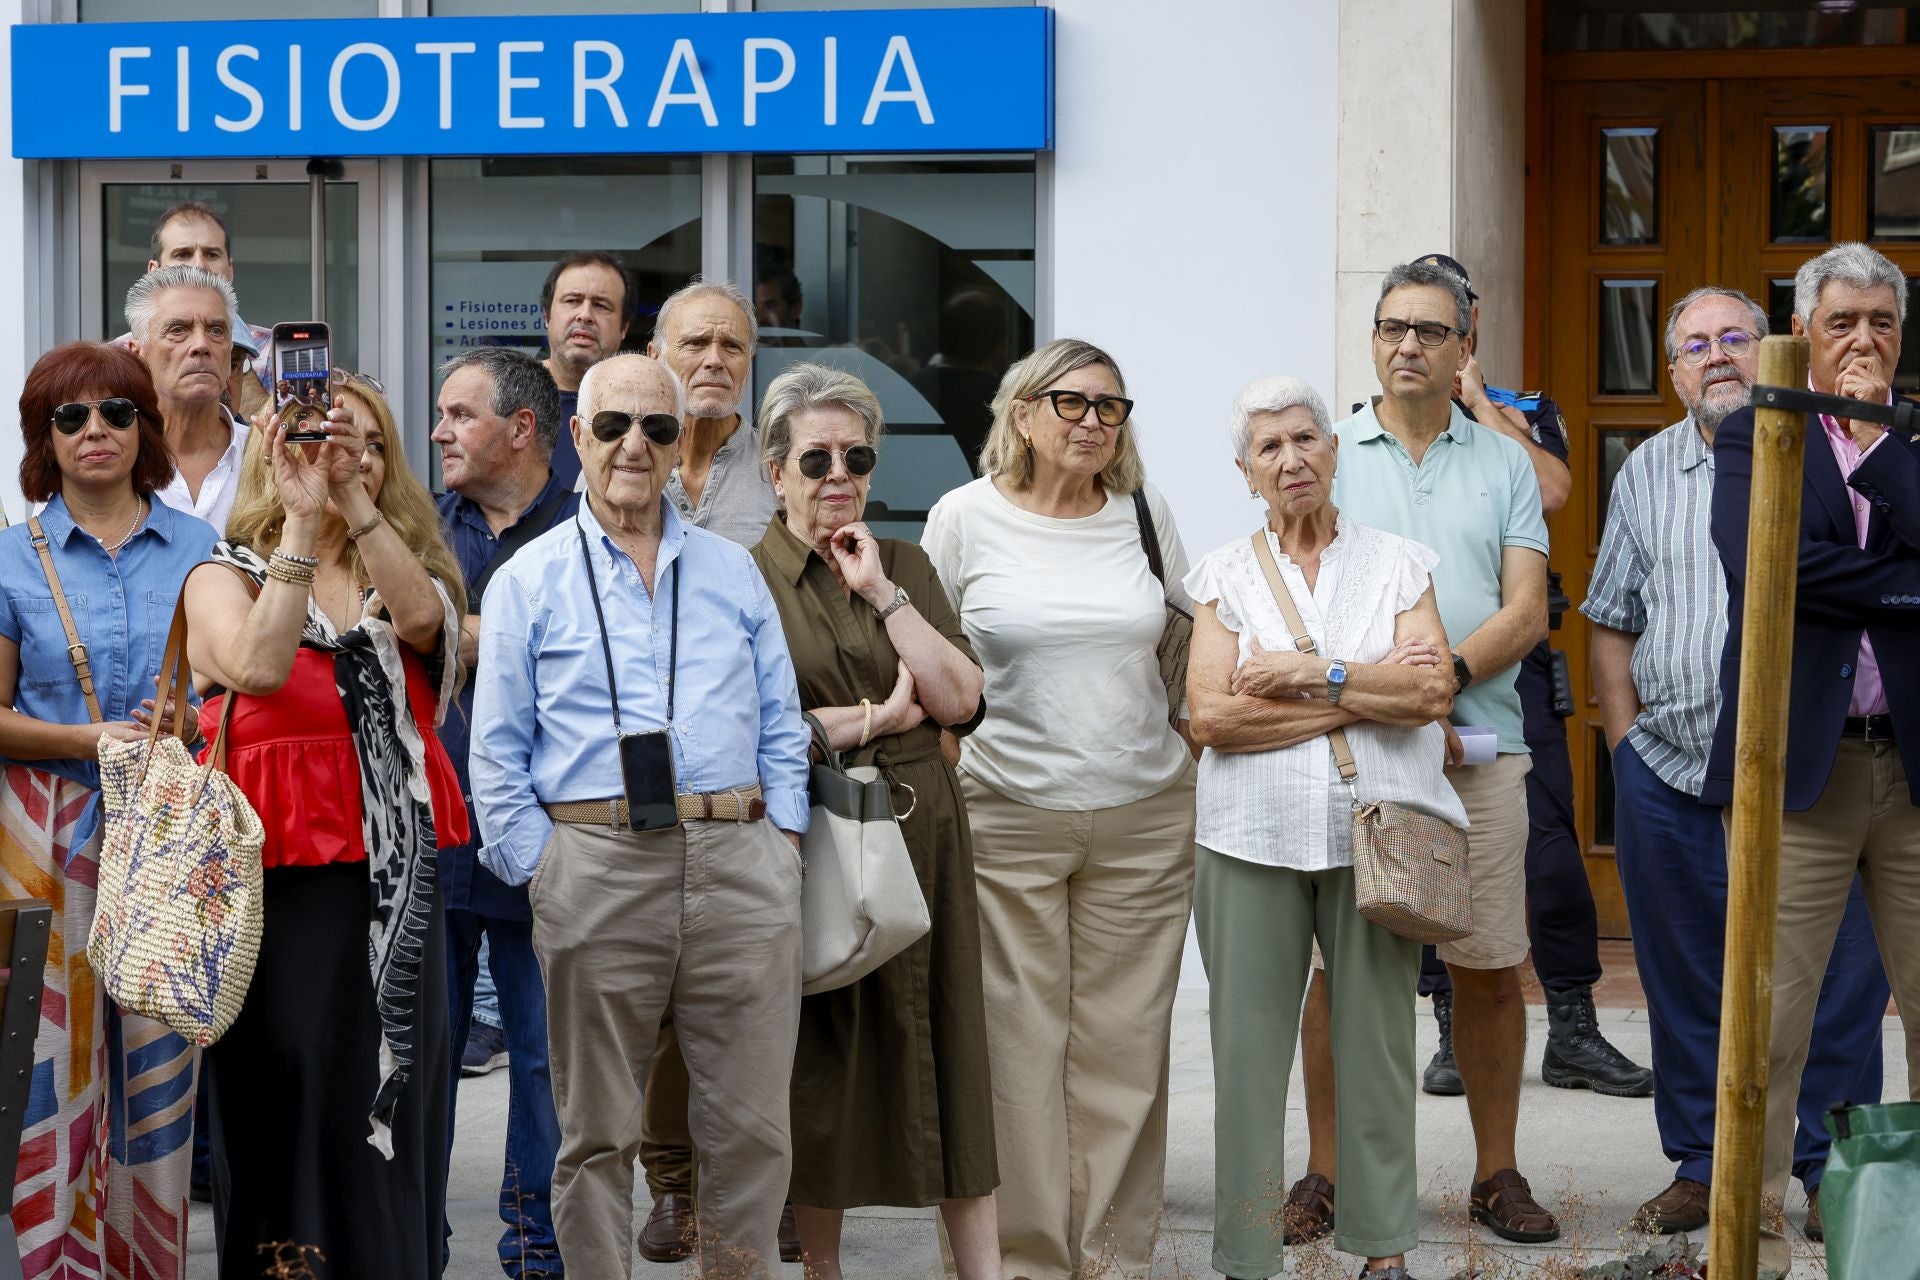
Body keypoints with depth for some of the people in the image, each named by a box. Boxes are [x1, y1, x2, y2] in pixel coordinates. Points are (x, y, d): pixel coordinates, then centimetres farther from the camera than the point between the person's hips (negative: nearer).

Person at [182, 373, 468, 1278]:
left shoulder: (401, 578, 14)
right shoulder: (226, 577, 4)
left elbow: (421, 617, -11)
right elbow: (259, 667, -19)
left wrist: (354, 498, -21)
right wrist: (304, 518, -21)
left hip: (399, 876, 4)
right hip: (288, 879, -4)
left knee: (396, 1095, 5)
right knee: (293, 1102, -2)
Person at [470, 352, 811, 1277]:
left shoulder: (732, 571, 17)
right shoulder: (528, 582, 9)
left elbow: (783, 727, 17)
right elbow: (497, 756, 6)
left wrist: (781, 846, 5)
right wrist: (539, 874, -3)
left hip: (739, 862, 2)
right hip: (596, 867, -2)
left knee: (751, 1125, 2)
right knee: (598, 1132, 5)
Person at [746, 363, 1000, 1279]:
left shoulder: (905, 565, 12)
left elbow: (960, 700, 0)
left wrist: (882, 593, -5)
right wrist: (878, 717, -7)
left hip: (920, 836, 3)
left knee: (945, 1048, 2)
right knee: (822, 1058, 4)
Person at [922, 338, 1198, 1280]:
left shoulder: (1145, 513, 7)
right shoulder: (967, 516, 0)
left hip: (1144, 816, 2)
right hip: (1007, 815, -2)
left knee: (1123, 1046, 4)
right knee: (1020, 1048, -1)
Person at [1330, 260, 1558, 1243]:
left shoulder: (1504, 464, 11)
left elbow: (1526, 614, 3)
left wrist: (1444, 671, -15)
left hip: (1480, 748, 1)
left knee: (1490, 968, 4)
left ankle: (1496, 1172, 15)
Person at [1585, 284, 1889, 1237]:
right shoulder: (1647, 474, 12)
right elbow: (1612, 622, 17)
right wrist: (1627, 745, 6)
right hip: (1671, 774, 3)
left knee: (1835, 975, -1)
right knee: (1685, 982, 8)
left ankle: (1832, 1168, 12)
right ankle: (1700, 1165, 20)